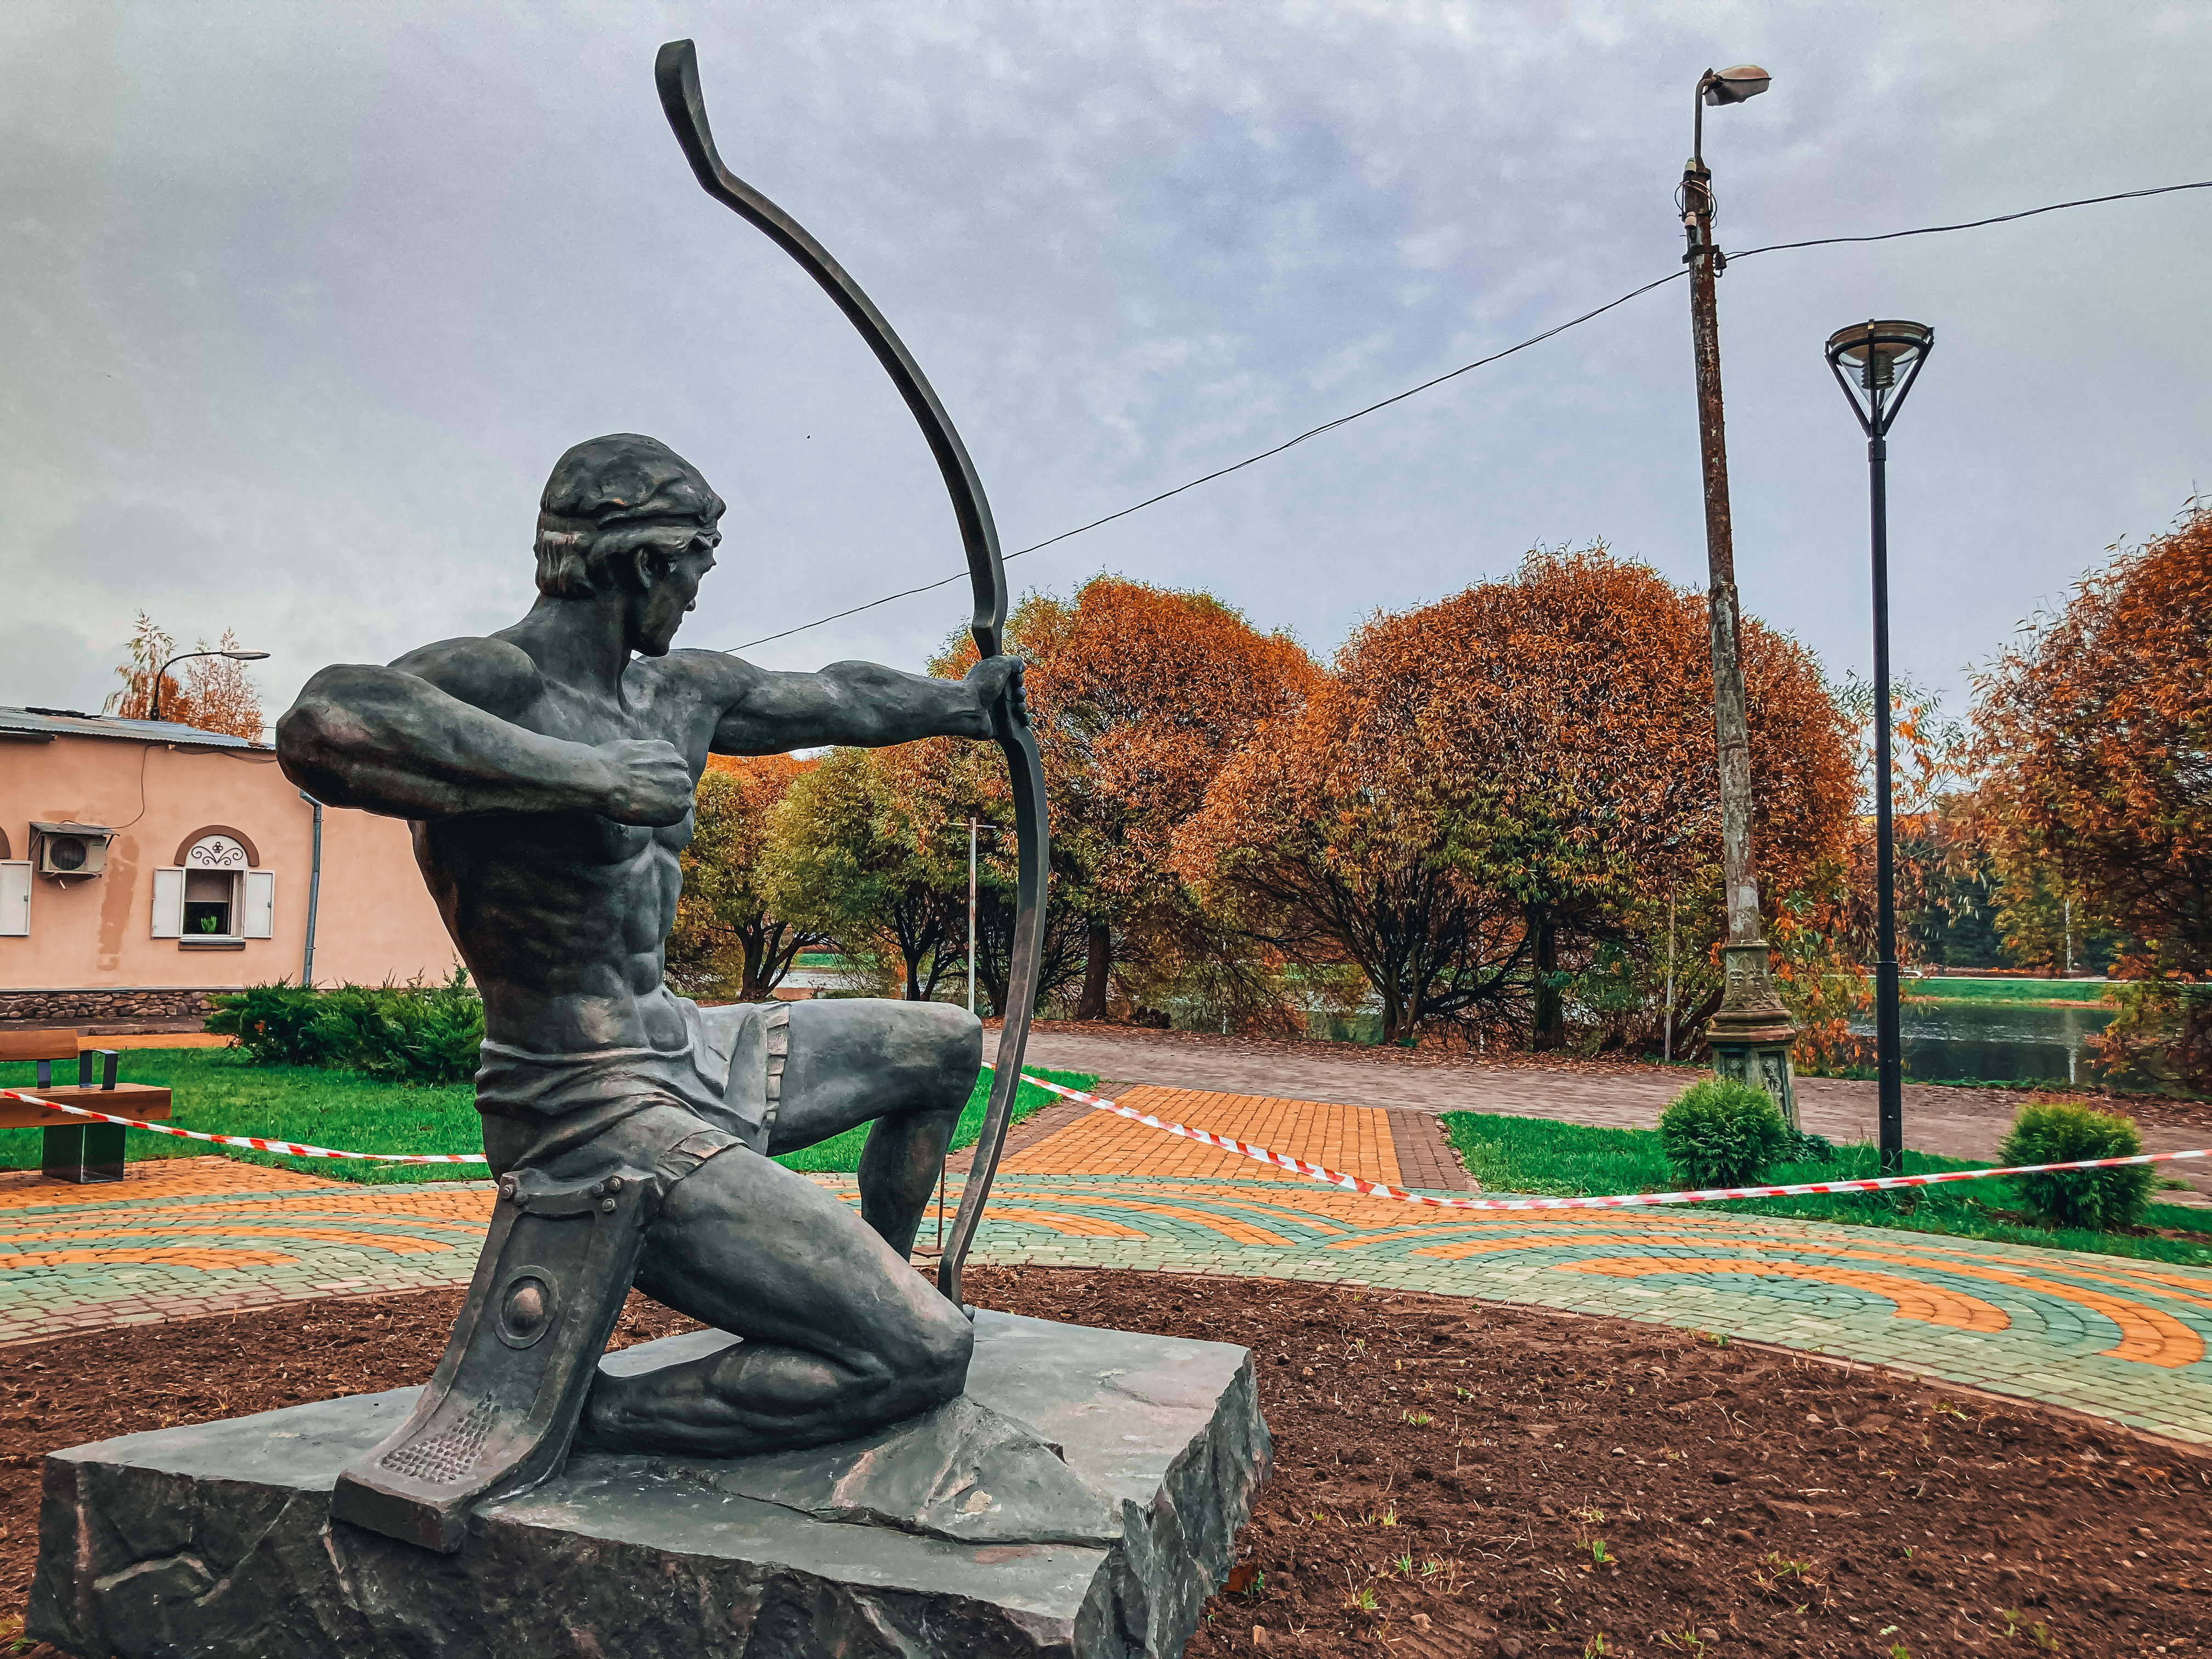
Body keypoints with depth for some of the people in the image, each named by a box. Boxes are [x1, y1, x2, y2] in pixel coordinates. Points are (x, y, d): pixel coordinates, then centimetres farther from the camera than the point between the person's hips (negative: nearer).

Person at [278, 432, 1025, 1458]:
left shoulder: (678, 693, 9)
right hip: (594, 1127, -10)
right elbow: (324, 726, -42)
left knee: (944, 1046, 27)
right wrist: (587, 773, -39)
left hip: (687, 1058, 10)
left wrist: (965, 699, 39)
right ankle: (558, 1422, -8)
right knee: (923, 1356, -18)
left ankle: (874, 1285, 39)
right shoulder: (492, 678, -19)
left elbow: (836, 700, 25)